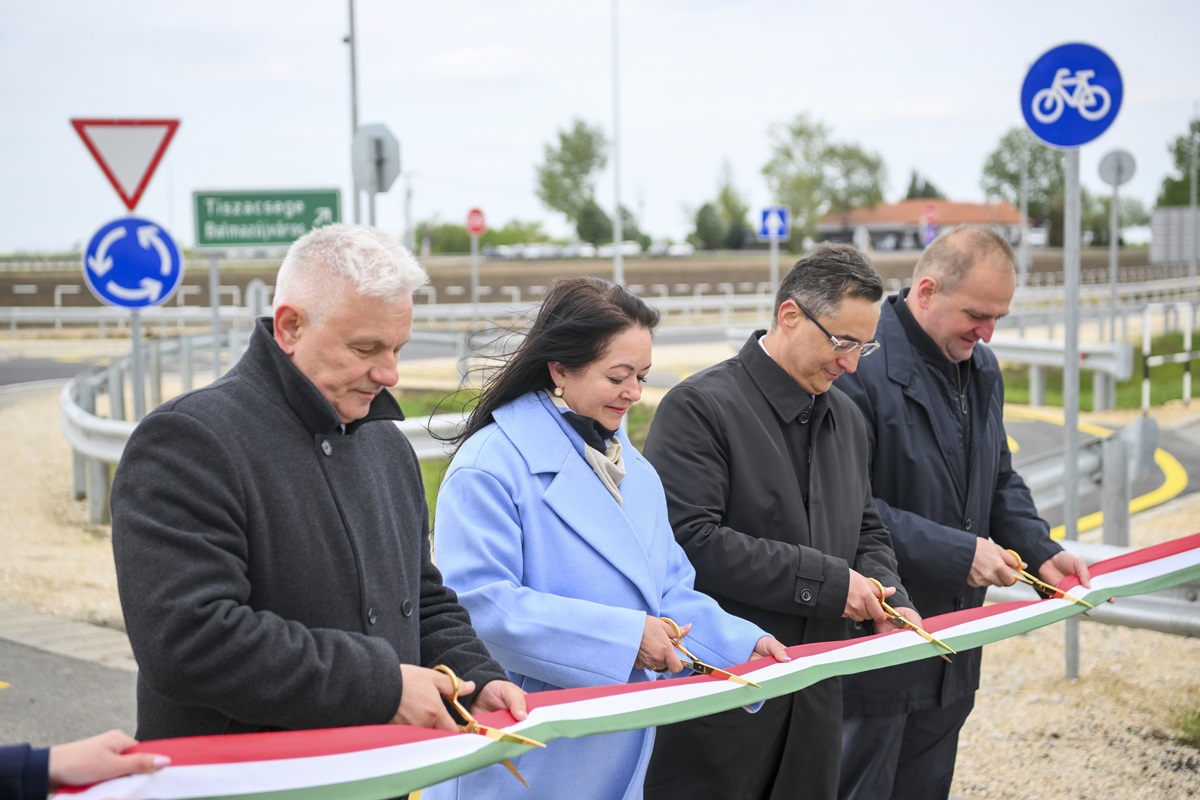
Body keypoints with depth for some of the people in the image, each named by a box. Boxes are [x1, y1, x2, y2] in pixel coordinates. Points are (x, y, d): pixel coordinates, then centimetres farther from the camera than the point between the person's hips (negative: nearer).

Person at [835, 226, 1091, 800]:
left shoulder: (982, 369, 10)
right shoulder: (860, 366, -20)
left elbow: (1000, 480, 19)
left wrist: (1040, 551, 2)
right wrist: (959, 553, -23)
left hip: (951, 646, 8)